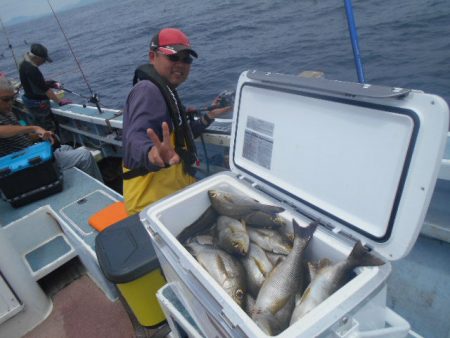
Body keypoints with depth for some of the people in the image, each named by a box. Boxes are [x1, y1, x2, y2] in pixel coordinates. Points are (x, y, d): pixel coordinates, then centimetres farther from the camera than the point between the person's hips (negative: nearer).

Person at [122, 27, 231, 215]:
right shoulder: (148, 90, -19)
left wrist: (208, 117, 18)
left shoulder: (165, 92, 15)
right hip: (153, 204, -10)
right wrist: (152, 154, -58)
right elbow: (135, 141, -37)